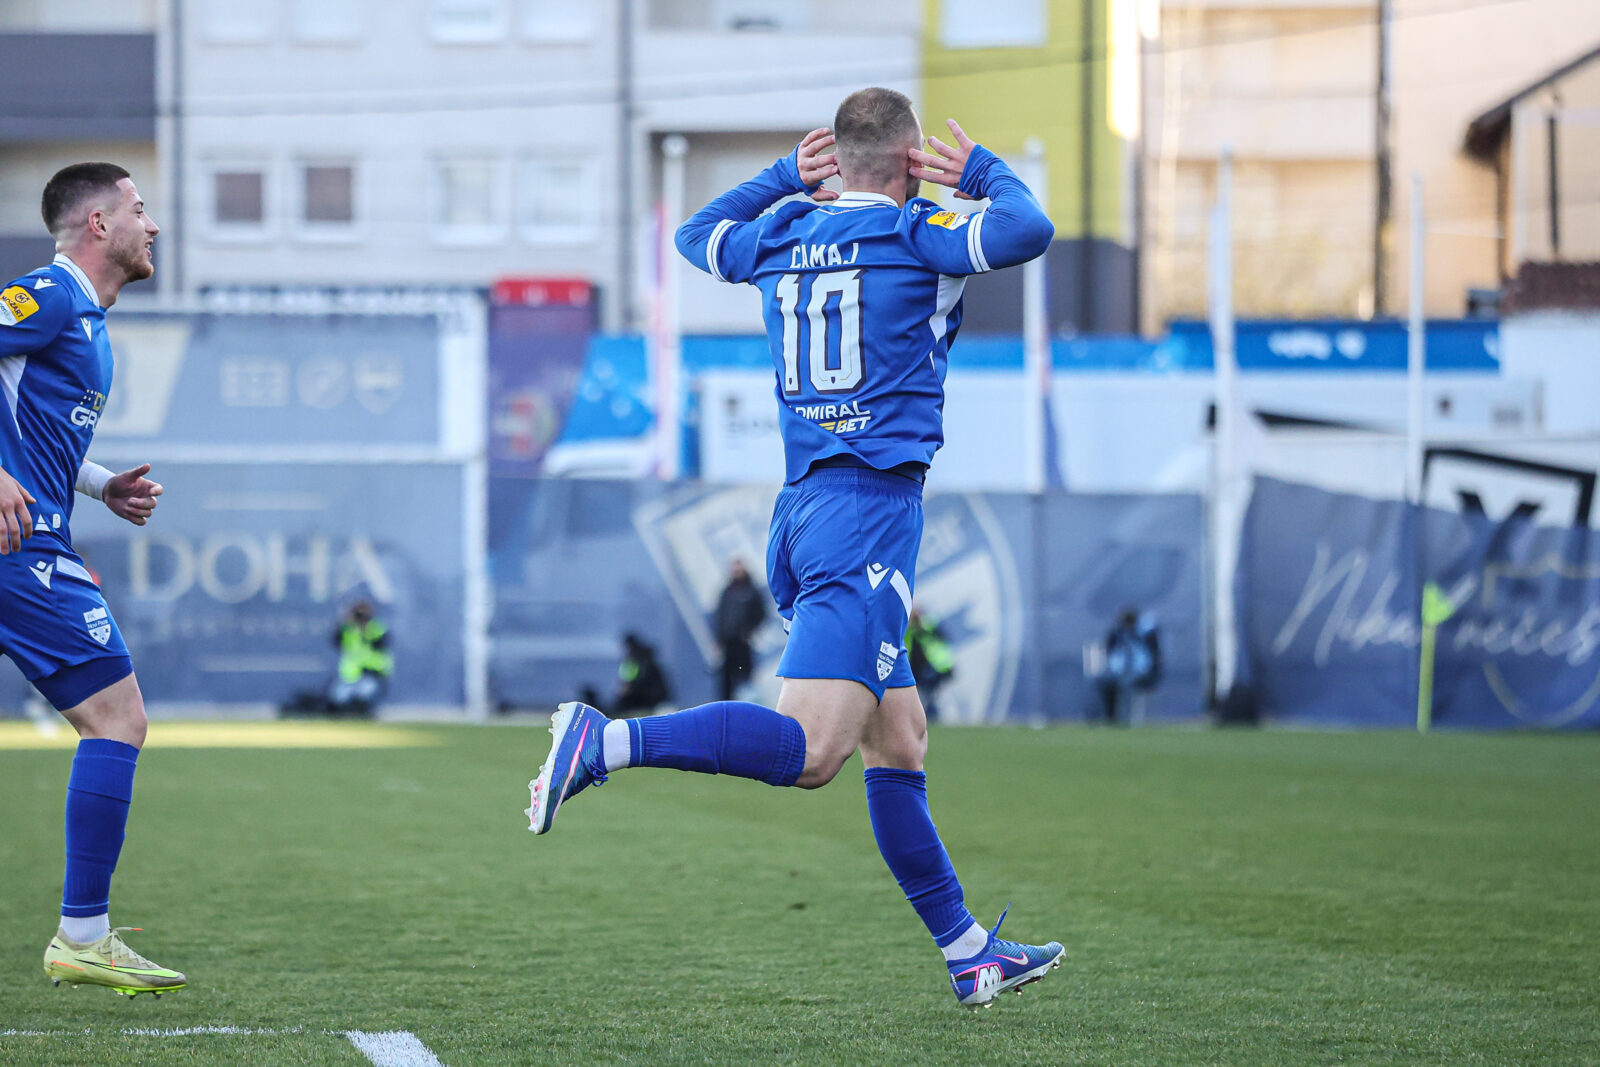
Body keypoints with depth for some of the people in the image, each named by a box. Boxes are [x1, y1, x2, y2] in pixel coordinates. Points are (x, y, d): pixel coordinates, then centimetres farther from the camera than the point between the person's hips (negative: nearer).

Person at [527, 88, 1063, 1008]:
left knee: (900, 741, 13)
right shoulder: (914, 234, -3)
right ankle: (608, 743, -32)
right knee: (810, 748, -20)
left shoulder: (783, 236, 14)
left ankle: (967, 951, 18)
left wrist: (788, 177, 35)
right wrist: (979, 170, 1)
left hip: (805, 511, 8)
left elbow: (697, 236, 34)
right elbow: (1027, 231, -17)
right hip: (872, 505, -8)